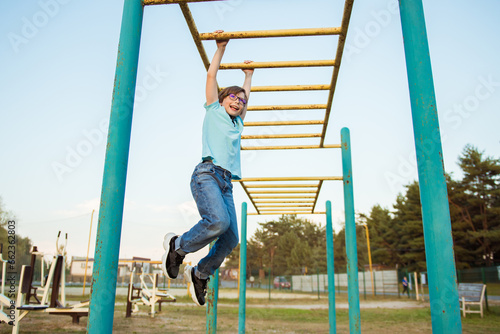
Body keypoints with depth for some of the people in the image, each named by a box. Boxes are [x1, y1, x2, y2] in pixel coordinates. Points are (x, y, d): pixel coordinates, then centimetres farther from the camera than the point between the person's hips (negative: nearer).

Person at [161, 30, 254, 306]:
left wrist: (248, 75, 55)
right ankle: (177, 246, -3)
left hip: (226, 183, 7)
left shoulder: (237, 123, 28)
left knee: (230, 239, -3)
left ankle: (200, 273, 20)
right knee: (218, 221, -30)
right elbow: (211, 75, 16)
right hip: (207, 173, -6)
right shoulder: (214, 111, 15)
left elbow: (246, 97, 45)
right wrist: (221, 48, 24)